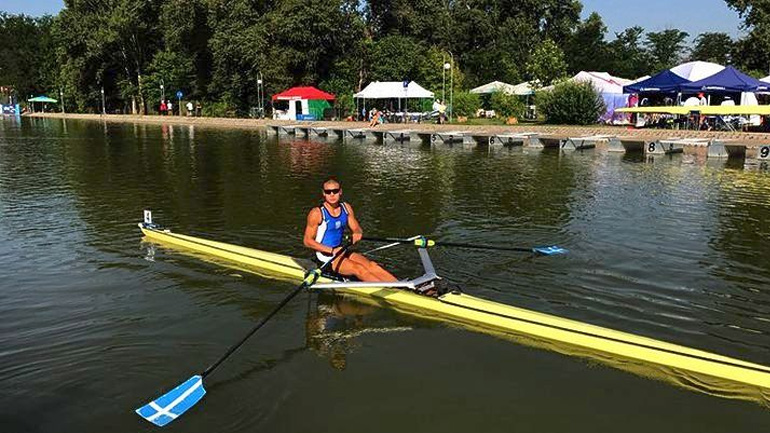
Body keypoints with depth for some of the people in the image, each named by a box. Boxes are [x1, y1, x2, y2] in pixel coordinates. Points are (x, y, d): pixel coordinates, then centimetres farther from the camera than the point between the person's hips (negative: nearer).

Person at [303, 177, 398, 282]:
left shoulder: (346, 208, 4)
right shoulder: (317, 213, -13)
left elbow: (357, 229, 13)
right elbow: (307, 241, -12)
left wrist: (358, 233, -13)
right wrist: (332, 250, -20)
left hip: (340, 250, 6)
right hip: (325, 257, -6)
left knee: (371, 265, -15)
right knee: (358, 269, -24)